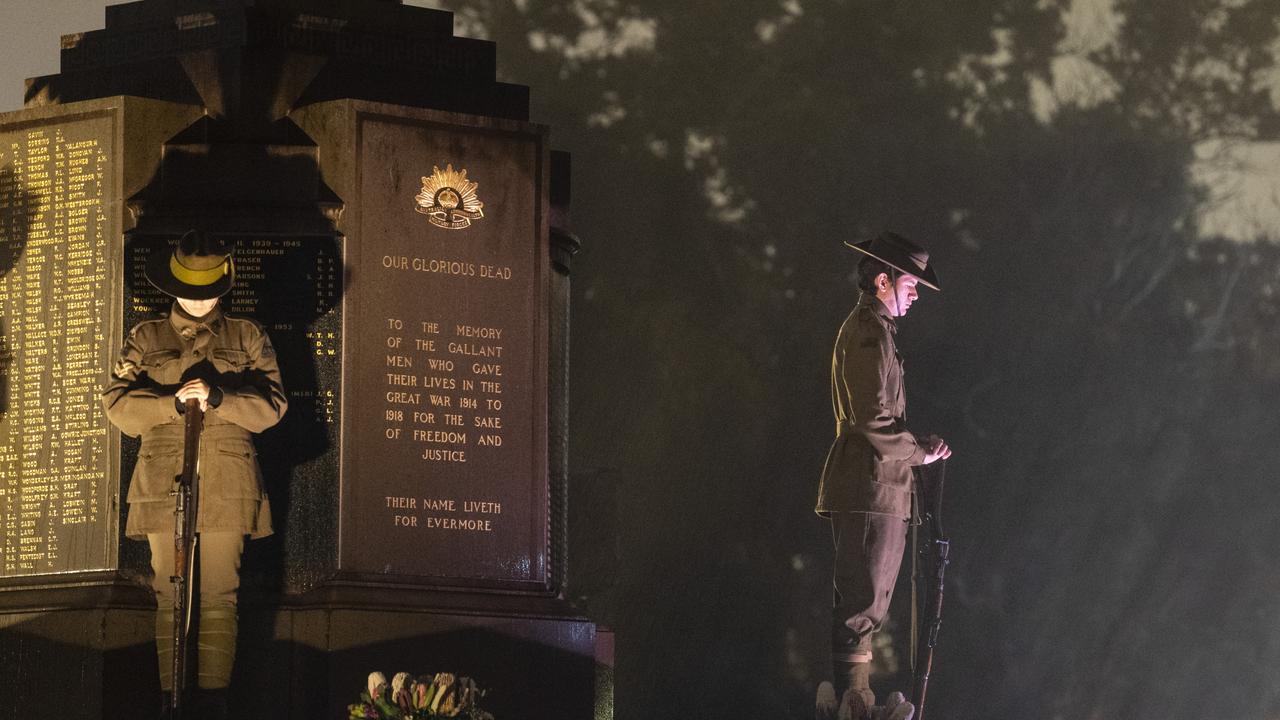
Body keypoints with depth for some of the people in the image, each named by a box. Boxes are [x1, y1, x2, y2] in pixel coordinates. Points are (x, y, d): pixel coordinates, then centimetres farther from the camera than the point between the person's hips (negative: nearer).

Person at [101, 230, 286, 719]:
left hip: (227, 488, 0)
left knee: (219, 596, -3)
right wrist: (175, 402, -17)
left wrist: (219, 398, -17)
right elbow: (118, 405, -1)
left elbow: (271, 406, 0)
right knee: (169, 595, 0)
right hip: (164, 484, 0)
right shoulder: (146, 339, 11)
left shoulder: (247, 338, 11)